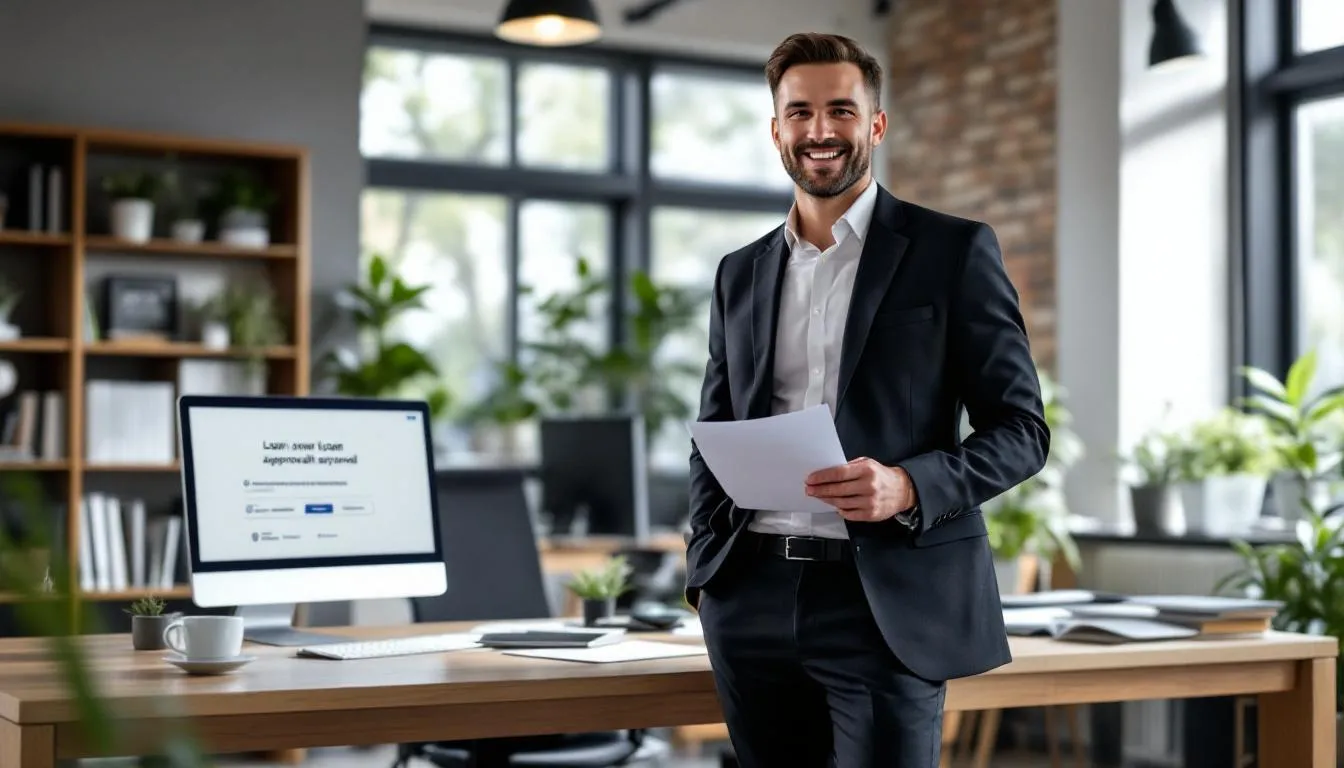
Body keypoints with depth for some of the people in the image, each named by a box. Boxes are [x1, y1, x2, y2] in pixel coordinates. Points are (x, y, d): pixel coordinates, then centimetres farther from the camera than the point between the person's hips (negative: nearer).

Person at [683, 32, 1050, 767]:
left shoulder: (954, 250, 1)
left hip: (888, 602, -4)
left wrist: (909, 486, -18)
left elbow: (1021, 428, -1)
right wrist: (705, 573, 5)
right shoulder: (740, 273, 14)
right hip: (753, 602, 4)